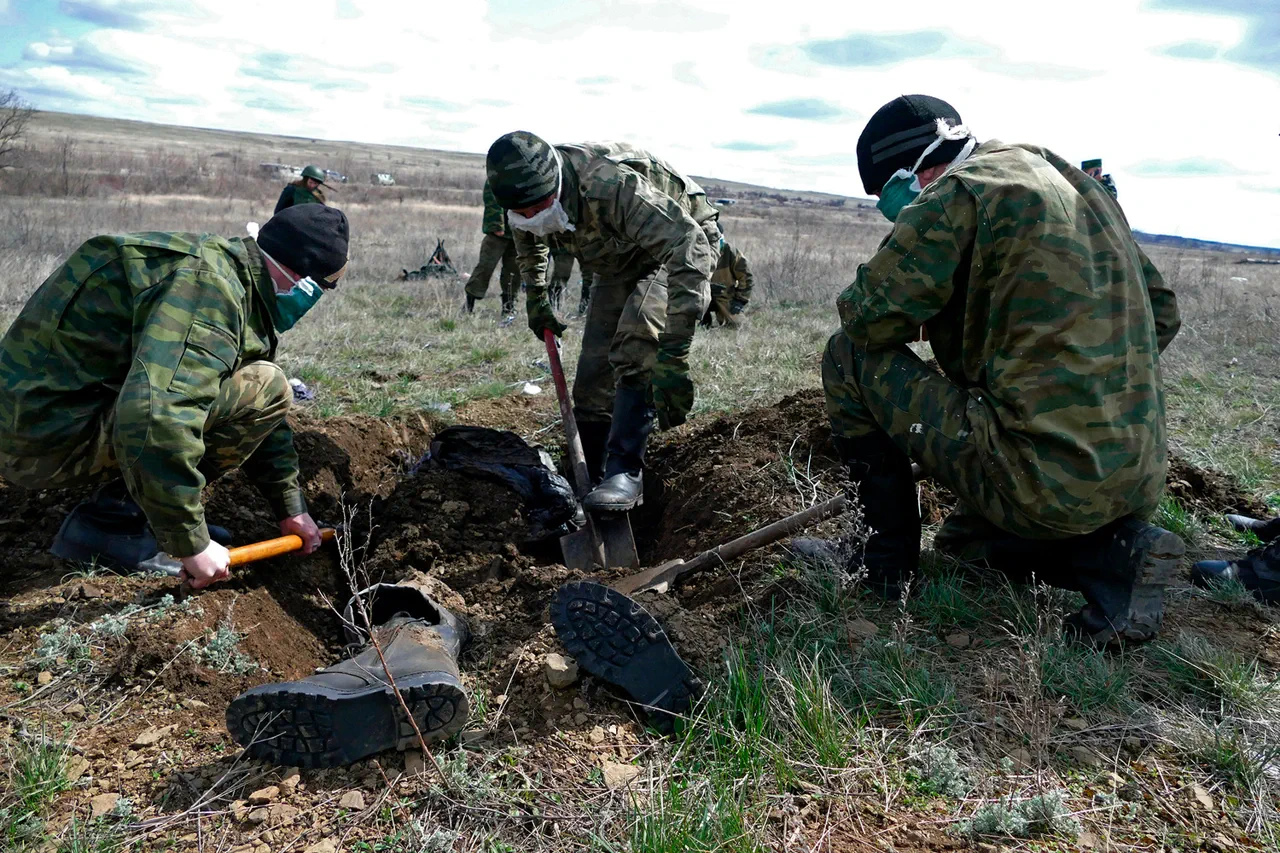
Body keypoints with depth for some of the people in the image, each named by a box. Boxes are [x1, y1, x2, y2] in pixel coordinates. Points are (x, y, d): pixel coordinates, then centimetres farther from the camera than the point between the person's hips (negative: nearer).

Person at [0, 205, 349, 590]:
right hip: (50, 438, -10)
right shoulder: (210, 285, -23)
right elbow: (154, 420, -36)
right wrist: (191, 544, -27)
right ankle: (113, 520, -9)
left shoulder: (227, 271, 10)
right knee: (266, 388, -18)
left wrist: (290, 509, 17)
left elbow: (250, 411, 16)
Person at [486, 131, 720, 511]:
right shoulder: (529, 195, -17)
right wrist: (536, 299, 13)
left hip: (680, 245, -7)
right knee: (593, 375, 1)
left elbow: (689, 250, -48)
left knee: (634, 350, -32)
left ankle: (624, 473, -25)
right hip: (619, 261, 7)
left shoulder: (612, 185, -41)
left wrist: (673, 359, -52)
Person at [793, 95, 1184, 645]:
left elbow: (865, 319, -10)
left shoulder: (959, 192, -10)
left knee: (848, 358, 2)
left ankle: (887, 558, 9)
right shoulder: (1078, 185, 17)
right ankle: (1112, 551, 10)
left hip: (1042, 480, -9)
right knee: (961, 538, 34)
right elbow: (1161, 315, 21)